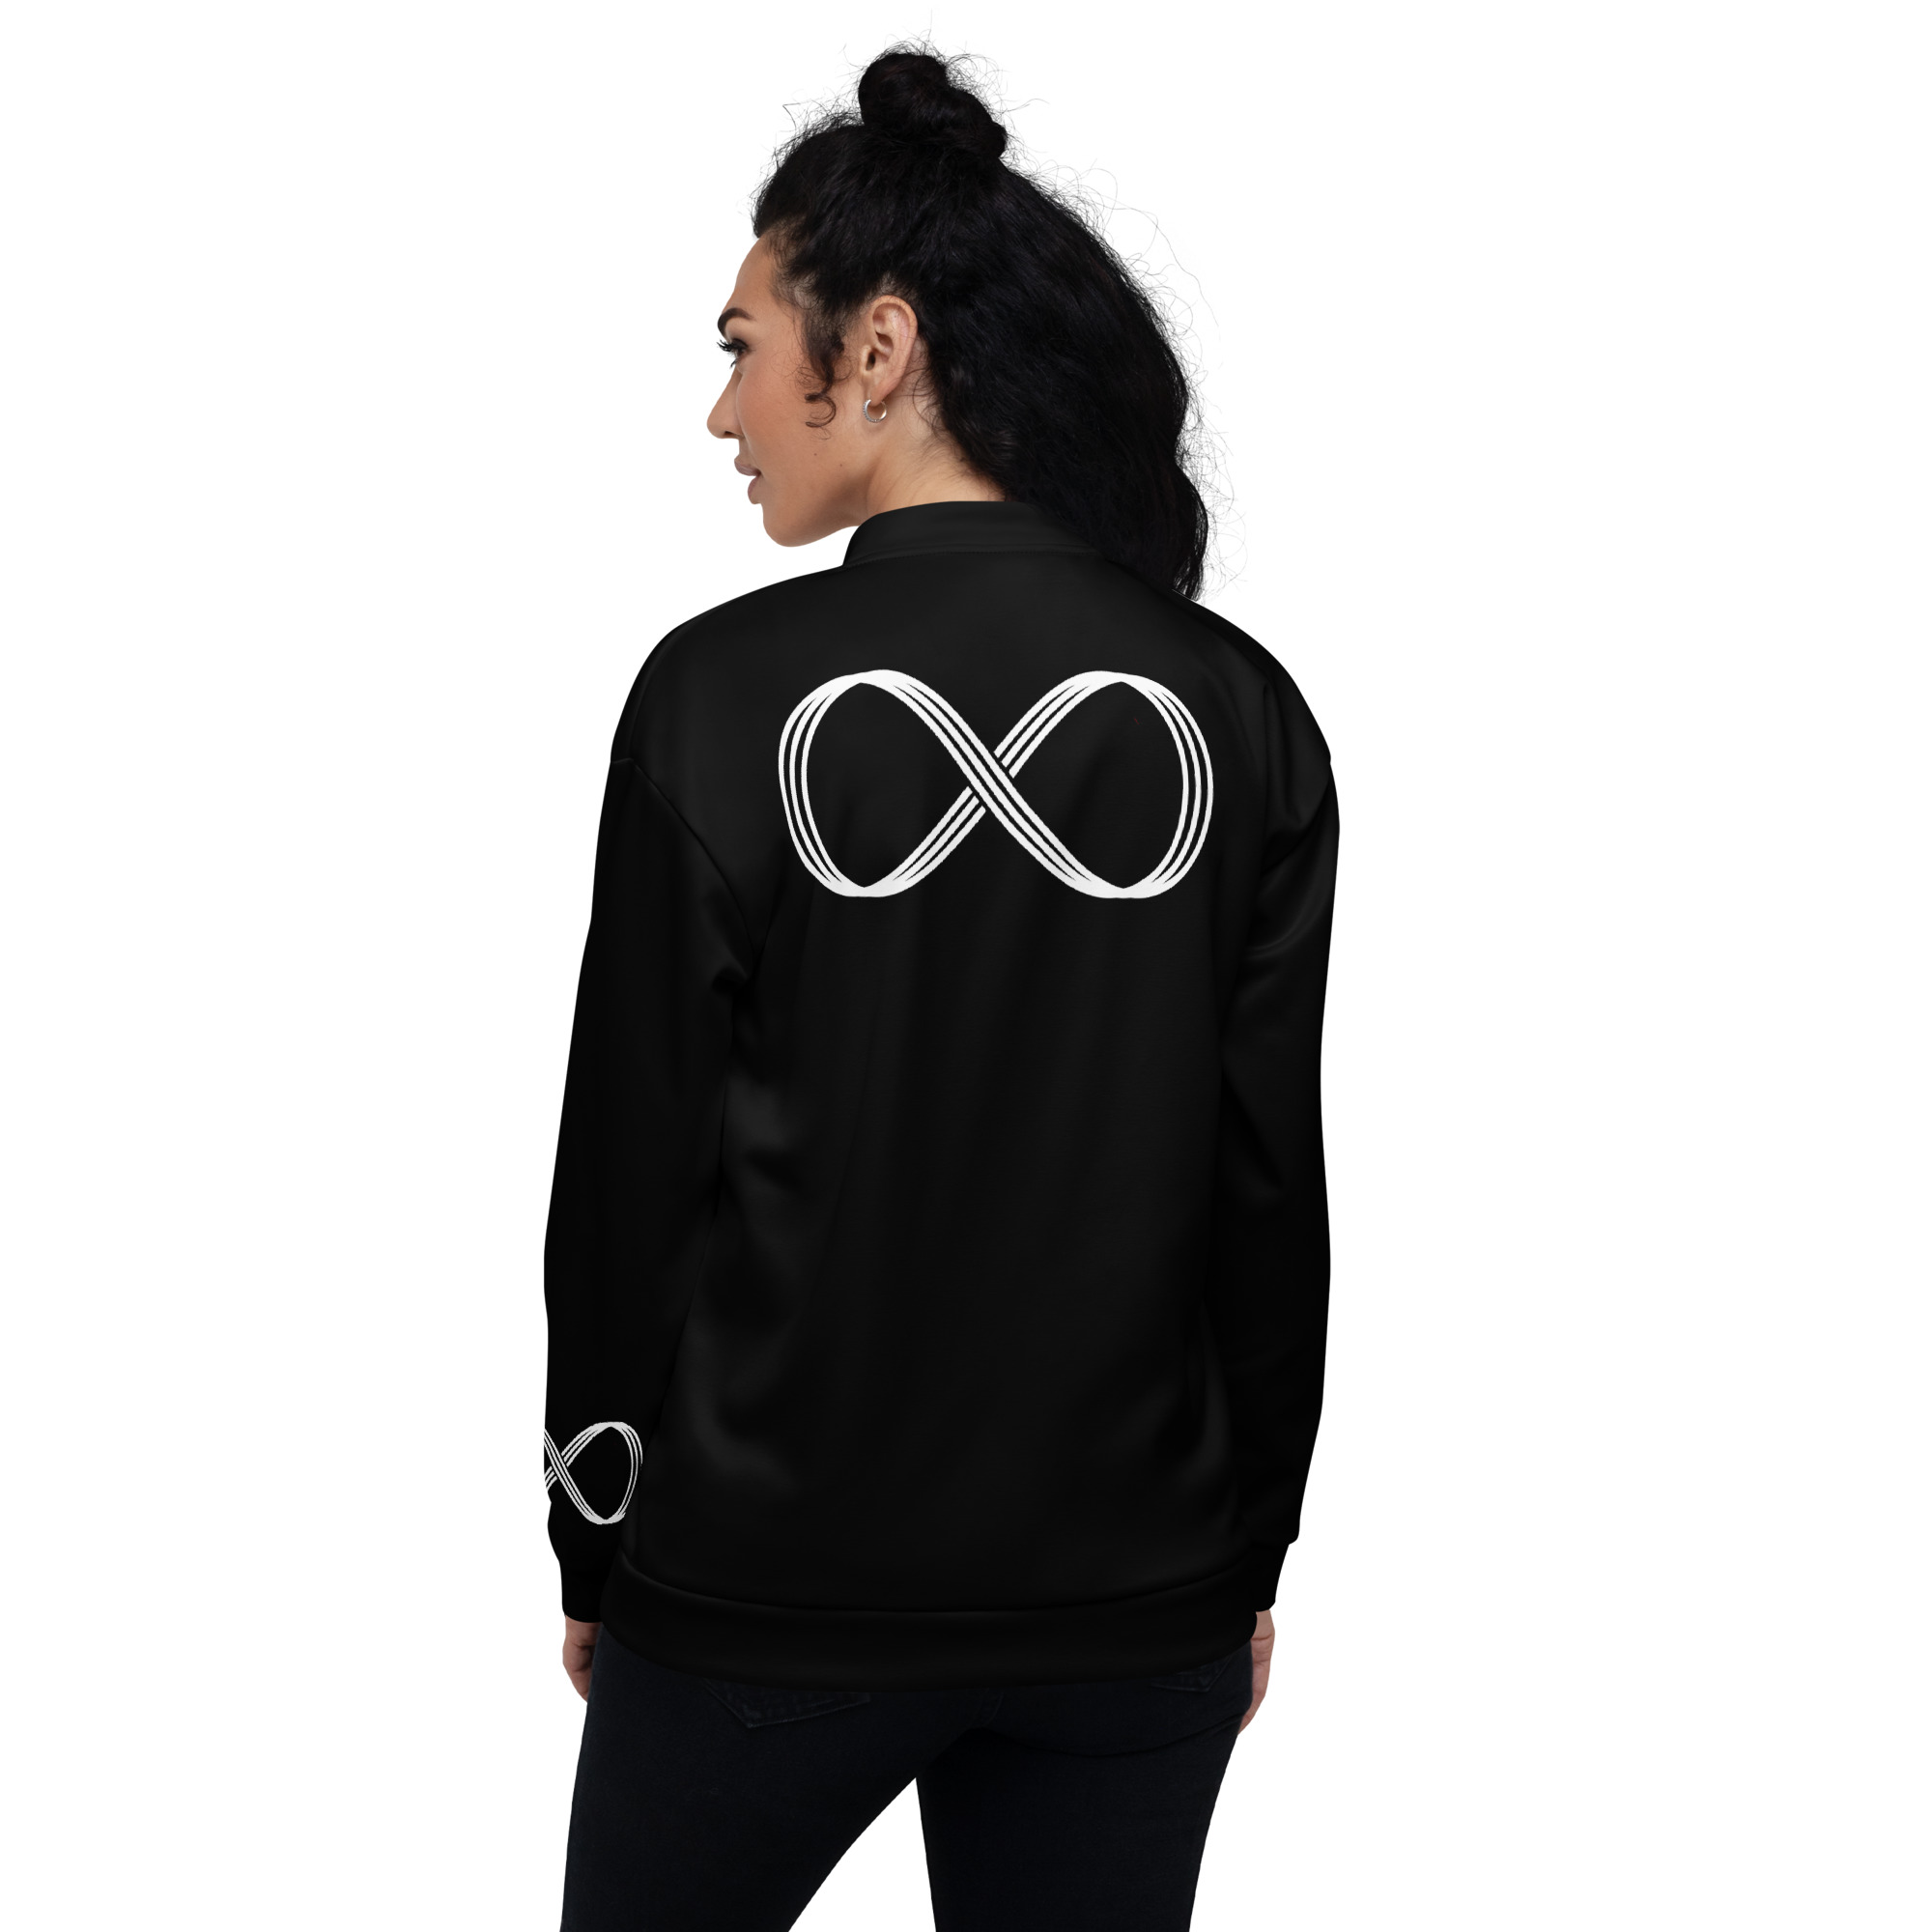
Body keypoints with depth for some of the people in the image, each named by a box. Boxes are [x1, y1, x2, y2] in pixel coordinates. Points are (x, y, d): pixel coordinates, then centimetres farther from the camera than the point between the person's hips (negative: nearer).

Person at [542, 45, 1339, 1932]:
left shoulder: (729, 691, -11)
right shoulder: (1235, 709, -3)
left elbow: (631, 1175, -7)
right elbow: (1272, 1190, 1)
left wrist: (595, 1552, 5)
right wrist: (1247, 1555, 11)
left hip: (769, 1589, -2)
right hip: (1133, 1602, 3)